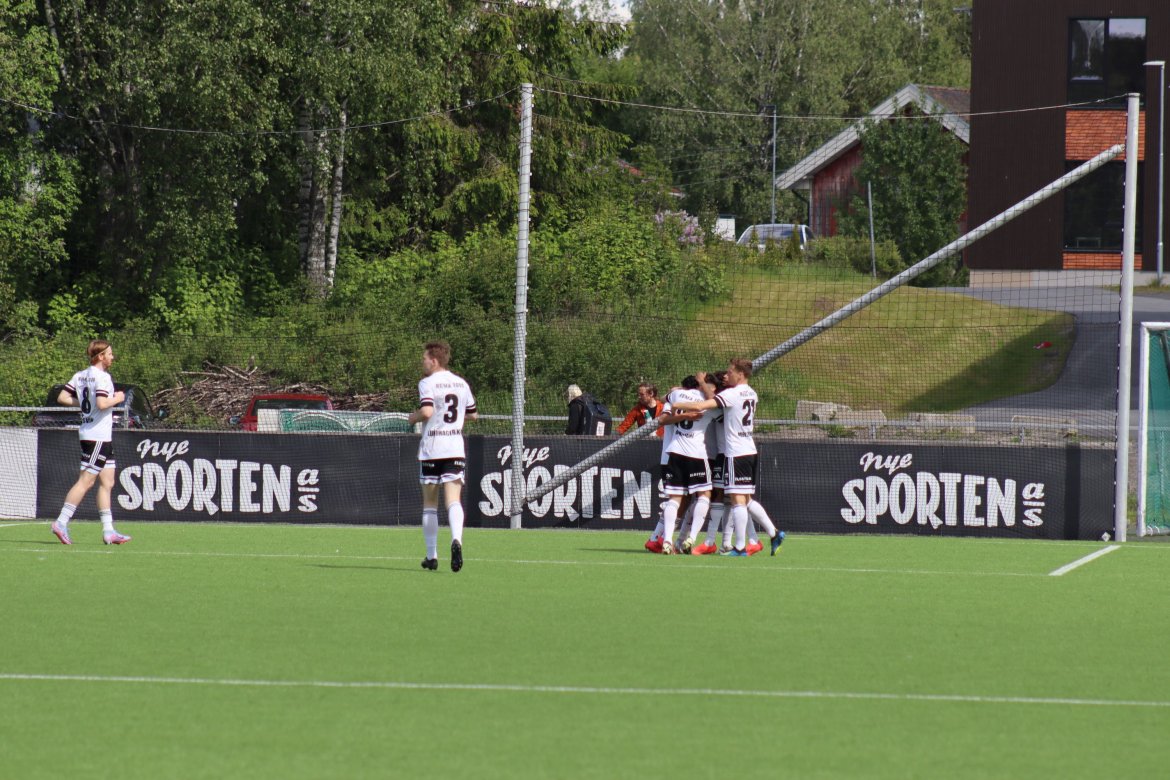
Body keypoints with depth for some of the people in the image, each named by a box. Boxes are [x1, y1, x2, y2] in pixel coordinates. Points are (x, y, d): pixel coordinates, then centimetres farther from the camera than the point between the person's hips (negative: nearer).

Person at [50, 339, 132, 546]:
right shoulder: (102, 377, -14)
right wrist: (117, 399, -9)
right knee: (85, 481, -6)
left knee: (107, 483, 10)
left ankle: (108, 530, 9)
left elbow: (62, 398, 9)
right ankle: (61, 523, -6)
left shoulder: (80, 376, 11)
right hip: (98, 435, -9)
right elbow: (102, 404, -26)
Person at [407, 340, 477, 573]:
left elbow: (427, 411, -21)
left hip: (431, 449, -3)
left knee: (430, 504, 9)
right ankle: (456, 540, -34)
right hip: (456, 447, 3)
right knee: (453, 501, -6)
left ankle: (432, 555, 12)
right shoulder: (461, 383, 11)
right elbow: (472, 414, 19)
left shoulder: (428, 383, -7)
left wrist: (414, 417, -1)